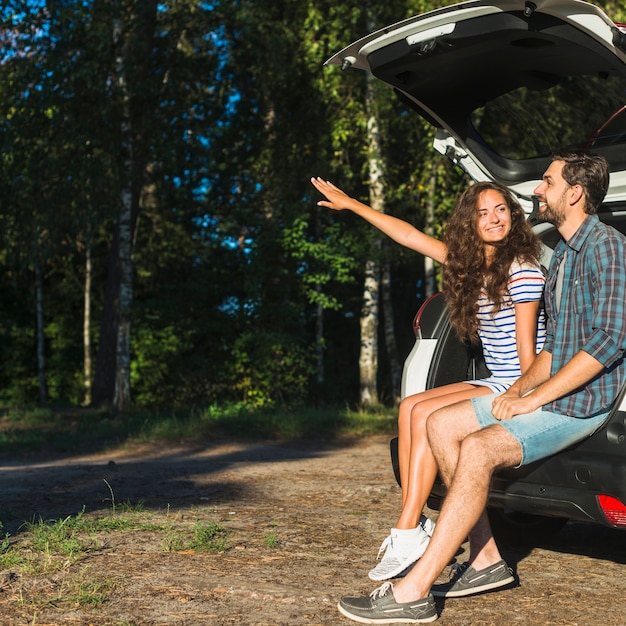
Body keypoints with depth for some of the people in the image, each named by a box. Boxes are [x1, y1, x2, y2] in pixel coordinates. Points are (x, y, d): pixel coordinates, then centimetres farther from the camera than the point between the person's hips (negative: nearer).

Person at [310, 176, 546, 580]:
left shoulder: (522, 270, -13)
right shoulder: (471, 263, 10)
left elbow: (527, 350, -15)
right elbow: (409, 235, 16)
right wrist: (350, 204, 19)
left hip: (518, 389, -8)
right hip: (495, 383, 8)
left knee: (425, 413, -20)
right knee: (410, 407, -7)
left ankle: (409, 535, -17)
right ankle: (415, 523, -11)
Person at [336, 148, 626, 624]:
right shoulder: (564, 255, 19)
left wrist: (535, 398, -20)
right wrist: (518, 391, 3)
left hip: (585, 402, -10)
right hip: (550, 392, 10)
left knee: (478, 448, -29)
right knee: (441, 425, 3)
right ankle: (486, 560, 0)